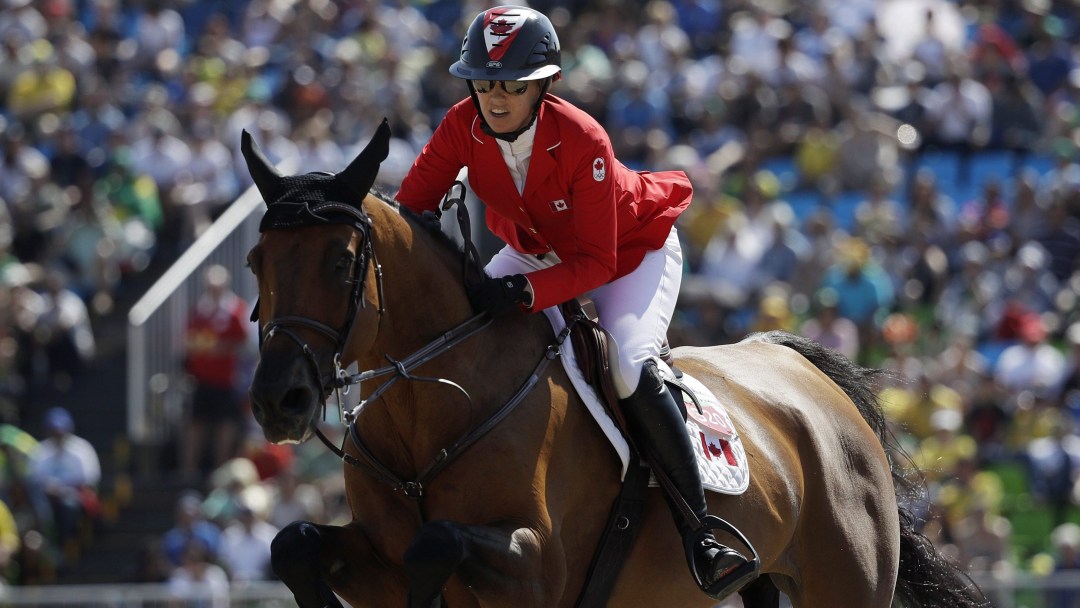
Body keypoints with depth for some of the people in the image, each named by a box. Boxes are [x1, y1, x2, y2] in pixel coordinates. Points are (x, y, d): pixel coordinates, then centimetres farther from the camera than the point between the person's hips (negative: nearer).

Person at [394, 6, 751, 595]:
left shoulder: (582, 142, -36)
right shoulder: (462, 127, -23)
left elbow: (595, 264, -34)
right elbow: (412, 206, -14)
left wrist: (524, 292, -50)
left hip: (632, 250, -6)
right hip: (537, 250, 6)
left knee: (631, 370, -29)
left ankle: (699, 531, -21)